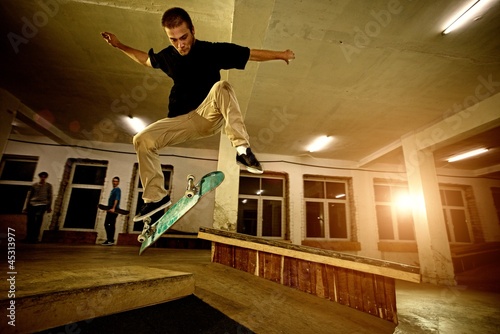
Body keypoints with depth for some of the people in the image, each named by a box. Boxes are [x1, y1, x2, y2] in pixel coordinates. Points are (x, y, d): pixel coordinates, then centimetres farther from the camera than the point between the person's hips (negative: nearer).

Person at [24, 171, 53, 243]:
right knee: (30, 221, 1)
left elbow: (50, 197, 8)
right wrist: (27, 206, 10)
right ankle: (28, 237, 11)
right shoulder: (34, 185, 14)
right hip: (32, 204, 3)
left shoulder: (49, 186, 10)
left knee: (38, 221, -11)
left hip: (42, 205, -2)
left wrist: (49, 207, 3)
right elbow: (29, 196, 15)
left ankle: (35, 238, -8)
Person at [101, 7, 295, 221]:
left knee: (222, 87, -34)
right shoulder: (167, 56, 5)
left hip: (211, 116, -4)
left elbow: (251, 54, -5)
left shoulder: (212, 50, -6)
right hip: (183, 121, 5)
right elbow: (146, 59, 28)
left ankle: (242, 150, -40)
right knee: (142, 140, -11)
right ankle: (156, 197, 0)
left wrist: (280, 55, -9)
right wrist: (119, 46, 28)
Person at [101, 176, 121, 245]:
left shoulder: (117, 189, -7)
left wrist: (113, 208, -29)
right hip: (110, 210, 9)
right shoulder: (113, 190, 20)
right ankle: (109, 239, 17)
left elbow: (117, 199, -19)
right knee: (106, 224, 11)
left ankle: (111, 240, -4)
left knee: (112, 225, -8)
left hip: (114, 210, -9)